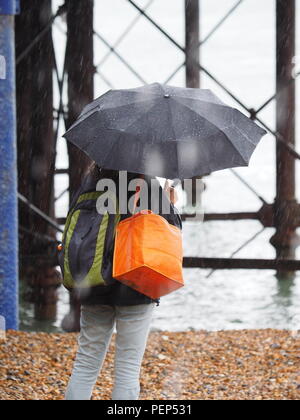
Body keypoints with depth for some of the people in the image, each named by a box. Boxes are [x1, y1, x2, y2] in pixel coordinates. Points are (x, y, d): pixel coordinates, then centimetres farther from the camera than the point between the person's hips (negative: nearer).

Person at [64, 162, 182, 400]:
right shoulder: (147, 185, -9)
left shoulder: (89, 185, 4)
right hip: (134, 289, -4)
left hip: (93, 290, 4)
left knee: (85, 365, 11)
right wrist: (170, 204, 15)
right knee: (128, 369, 2)